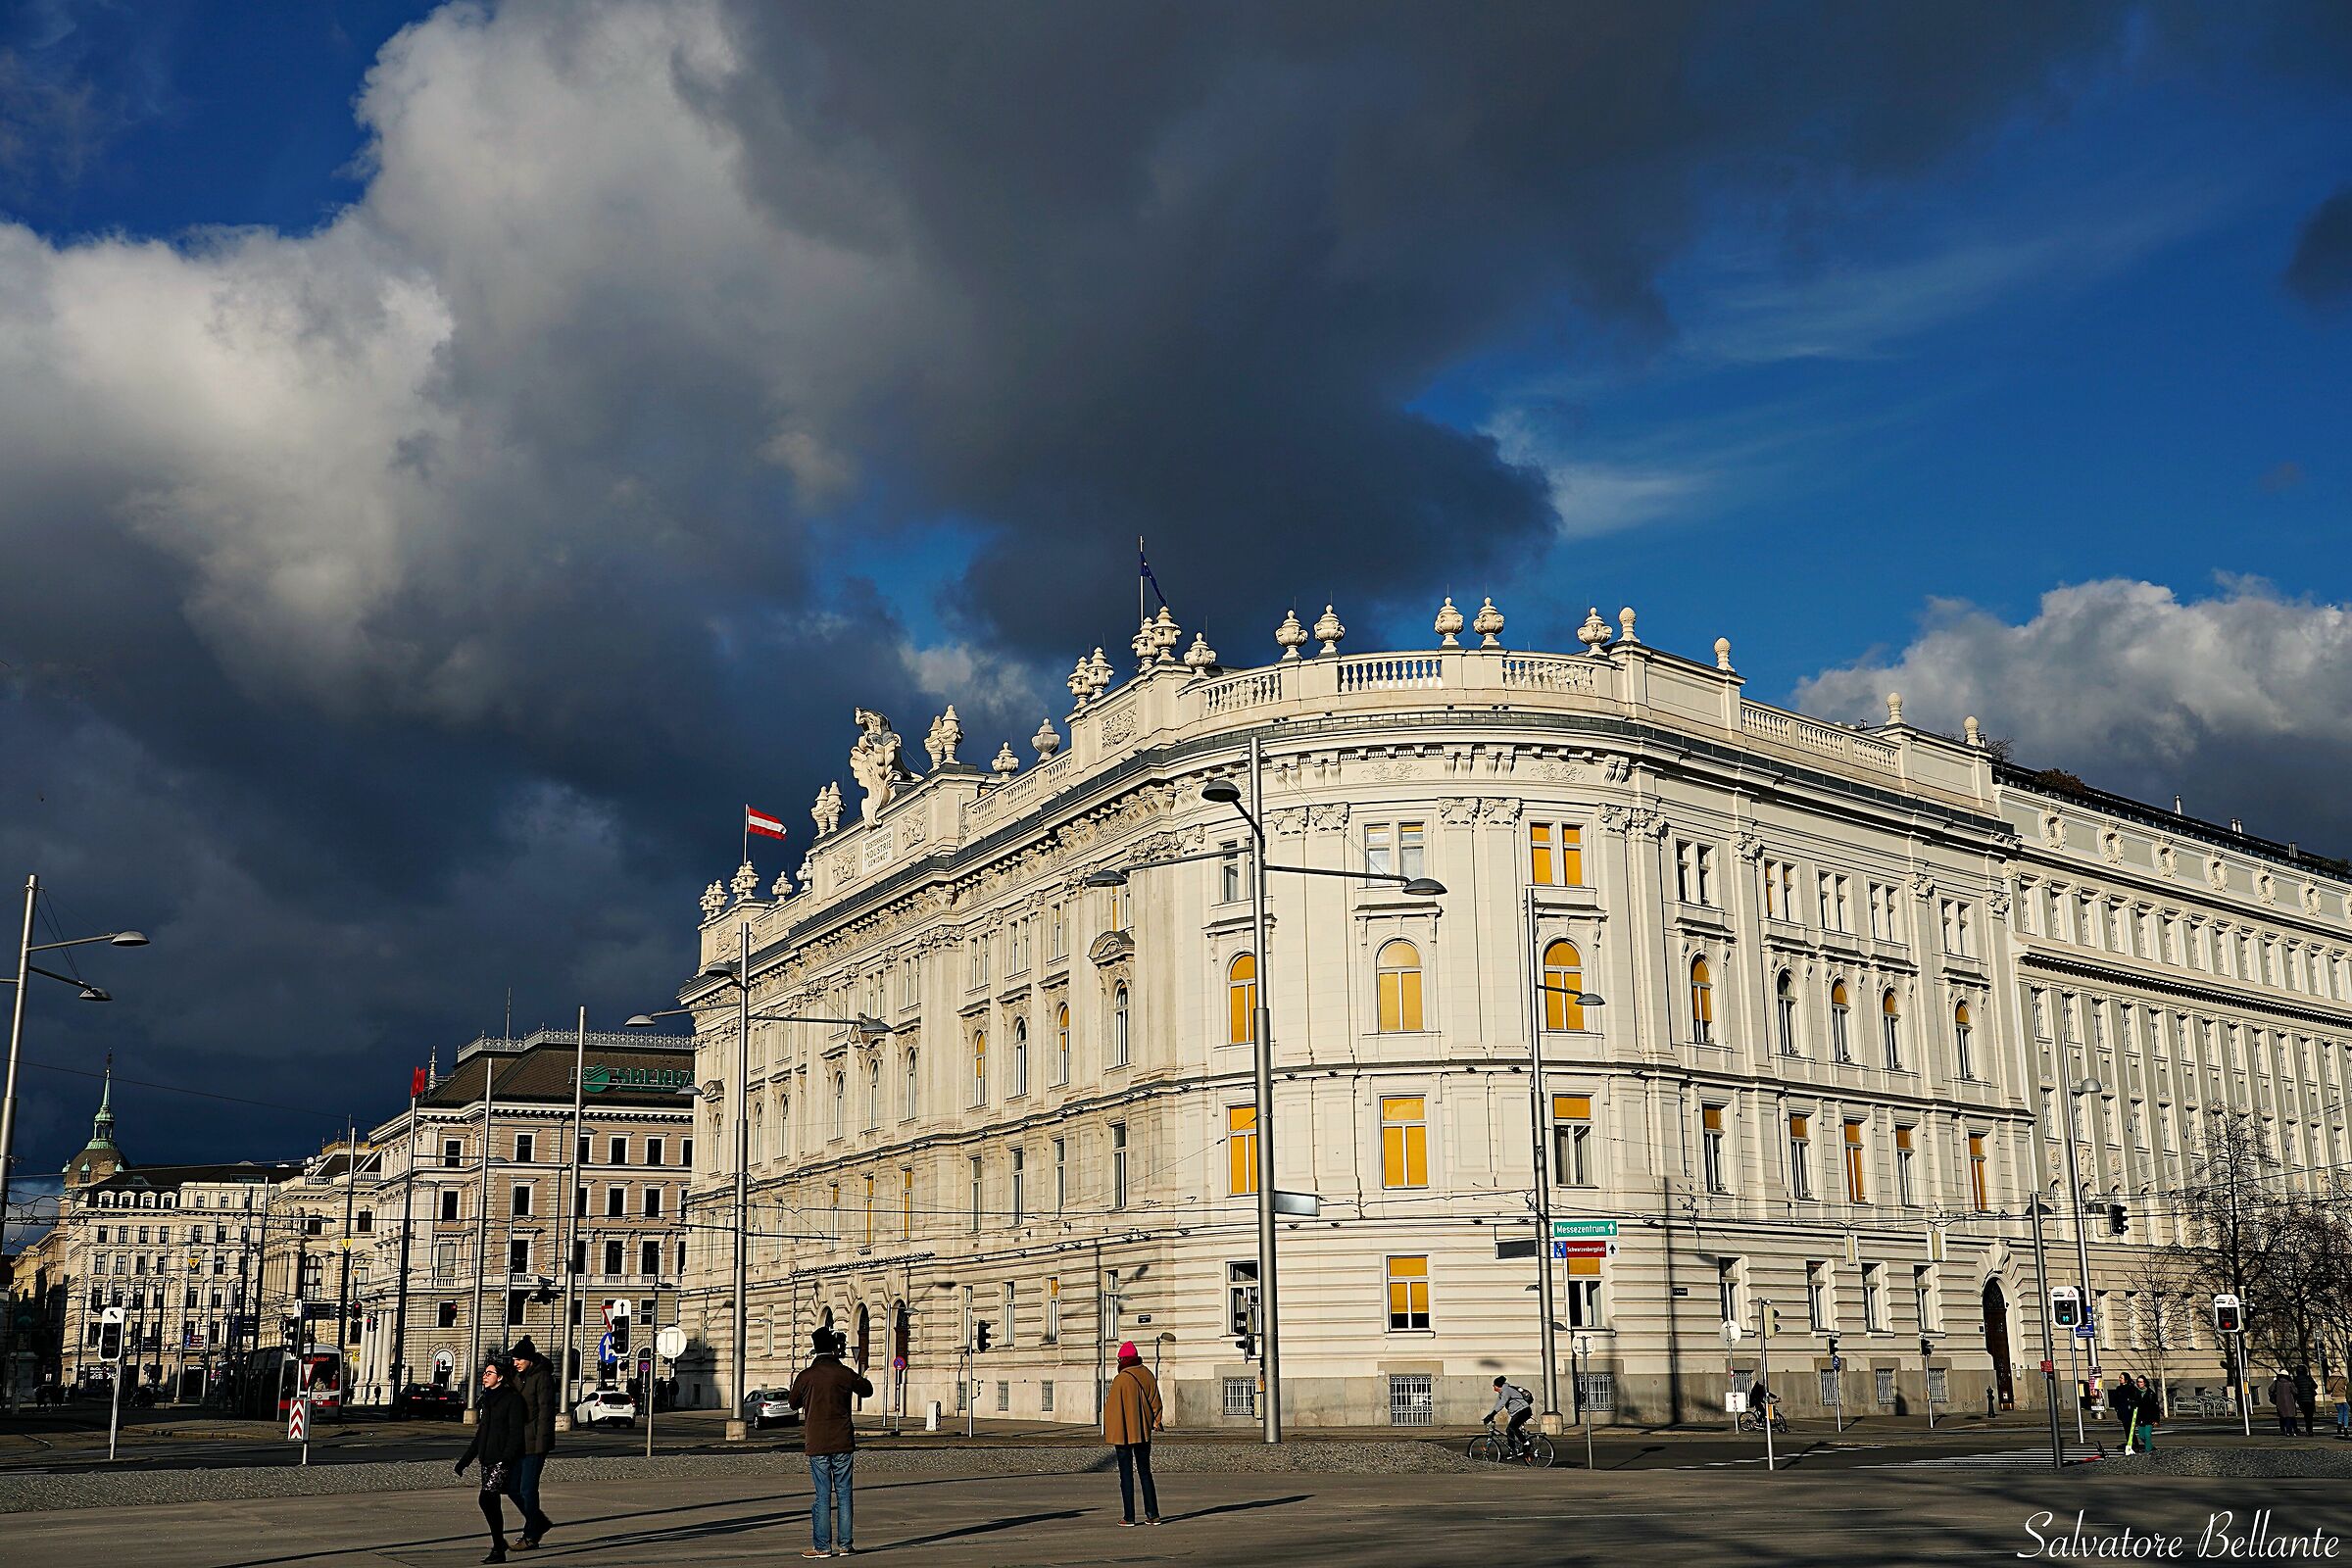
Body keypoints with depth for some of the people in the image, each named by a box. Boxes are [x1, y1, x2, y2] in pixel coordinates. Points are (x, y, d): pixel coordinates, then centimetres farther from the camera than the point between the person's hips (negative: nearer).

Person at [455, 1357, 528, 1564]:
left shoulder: (512, 1399, -7)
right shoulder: (487, 1400, 17)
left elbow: (516, 1433, -13)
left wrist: (506, 1459, -23)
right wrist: (464, 1461, 20)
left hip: (502, 1461, -8)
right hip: (487, 1460, 8)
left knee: (486, 1499, -17)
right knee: (492, 1503, 9)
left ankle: (498, 1550, -14)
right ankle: (499, 1542, 23)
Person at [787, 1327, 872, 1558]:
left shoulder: (806, 1376, -5)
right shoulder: (844, 1374, -5)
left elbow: (793, 1403, 11)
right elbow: (867, 1390, 14)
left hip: (817, 1444, 0)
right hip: (843, 1443, 0)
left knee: (822, 1496, 4)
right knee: (844, 1494, 7)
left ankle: (822, 1546, 3)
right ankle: (845, 1544, 9)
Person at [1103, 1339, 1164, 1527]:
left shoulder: (1120, 1379, -14)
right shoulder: (1148, 1375, 3)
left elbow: (1112, 1407, -11)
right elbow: (1156, 1401, 8)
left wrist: (1109, 1431, -2)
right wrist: (1155, 1422, 16)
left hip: (1123, 1433, -5)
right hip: (1143, 1432, 5)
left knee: (1126, 1475, 1)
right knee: (1145, 1472, 13)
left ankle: (1129, 1517, 1)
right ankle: (1152, 1514, 11)